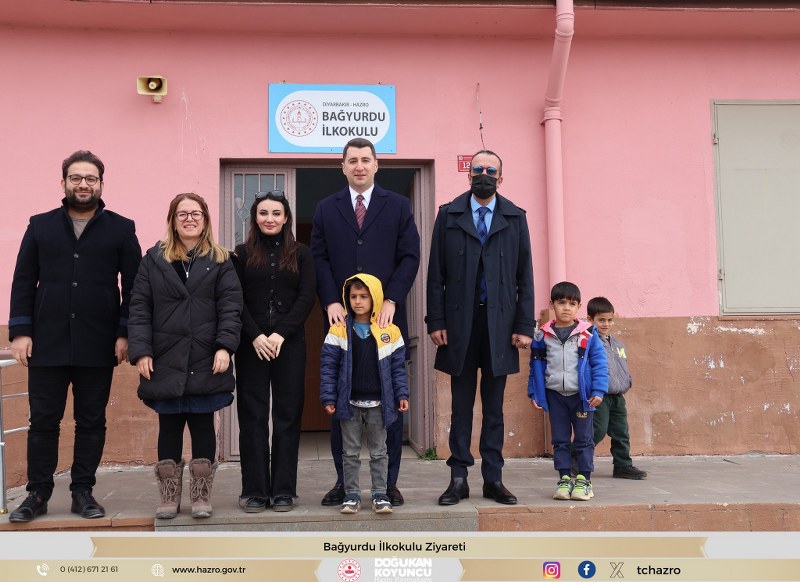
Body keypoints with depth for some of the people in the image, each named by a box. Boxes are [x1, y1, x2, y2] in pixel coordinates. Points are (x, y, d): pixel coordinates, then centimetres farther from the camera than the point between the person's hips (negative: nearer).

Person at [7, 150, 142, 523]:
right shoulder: (41, 226, 10)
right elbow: (23, 282, 7)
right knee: (43, 421, 5)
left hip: (98, 346, -1)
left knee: (92, 422, 7)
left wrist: (124, 333, -5)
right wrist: (20, 332, -1)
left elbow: (133, 286, 2)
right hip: (47, 344, 1)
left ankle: (83, 491, 18)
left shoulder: (121, 230, 5)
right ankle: (38, 493, 17)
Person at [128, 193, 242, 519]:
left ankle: (201, 497, 17)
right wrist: (141, 352, -6)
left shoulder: (220, 262, 7)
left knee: (203, 427, 6)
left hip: (206, 363, 0)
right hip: (165, 363, 1)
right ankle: (169, 497, 18)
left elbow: (230, 307, -1)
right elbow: (139, 308, 3)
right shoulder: (154, 259, 8)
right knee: (169, 428, 7)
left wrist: (224, 346, -13)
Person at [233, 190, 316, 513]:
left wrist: (281, 334, -11)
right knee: (252, 416, 2)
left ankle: (284, 490, 10)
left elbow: (306, 298, 0)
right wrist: (256, 336, -12)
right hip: (251, 344, 0)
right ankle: (255, 490, 9)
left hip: (289, 343, 0)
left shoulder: (301, 254, 7)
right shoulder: (242, 254, 7)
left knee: (288, 415, 2)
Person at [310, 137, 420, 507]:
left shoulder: (398, 206, 9)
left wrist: (391, 301, -11)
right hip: (342, 318, 1)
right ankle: (343, 480, 14)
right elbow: (319, 259, 5)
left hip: (387, 317, -1)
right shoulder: (326, 209, 12)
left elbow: (410, 256, 2)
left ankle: (389, 481, 12)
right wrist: (331, 302, -9)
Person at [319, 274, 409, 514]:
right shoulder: (339, 331, -2)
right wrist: (328, 397, -7)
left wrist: (402, 395, -1)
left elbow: (398, 366, 4)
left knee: (379, 452, 10)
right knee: (350, 452, 10)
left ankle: (380, 494, 20)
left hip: (378, 403, 0)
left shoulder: (389, 331, -1)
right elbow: (328, 366, -2)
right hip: (349, 402, 0)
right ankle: (352, 494, 20)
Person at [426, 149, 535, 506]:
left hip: (499, 322, 1)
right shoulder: (448, 215, 6)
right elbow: (436, 273, 3)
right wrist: (435, 321, -4)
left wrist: (525, 325, -2)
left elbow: (525, 275, 5)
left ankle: (493, 479, 16)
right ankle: (458, 479, 13)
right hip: (460, 322, 0)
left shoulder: (515, 218, 7)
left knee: (494, 406, 8)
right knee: (461, 406, 6)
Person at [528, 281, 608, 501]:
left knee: (584, 439, 5)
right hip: (555, 395, 2)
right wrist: (534, 393, 5)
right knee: (560, 440, 8)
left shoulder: (587, 334, -4)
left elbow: (599, 363, -3)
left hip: (581, 394, -2)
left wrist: (598, 391, -10)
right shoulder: (543, 335, 1)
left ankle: (584, 480, 13)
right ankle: (564, 479, 17)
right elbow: (536, 366, 8)